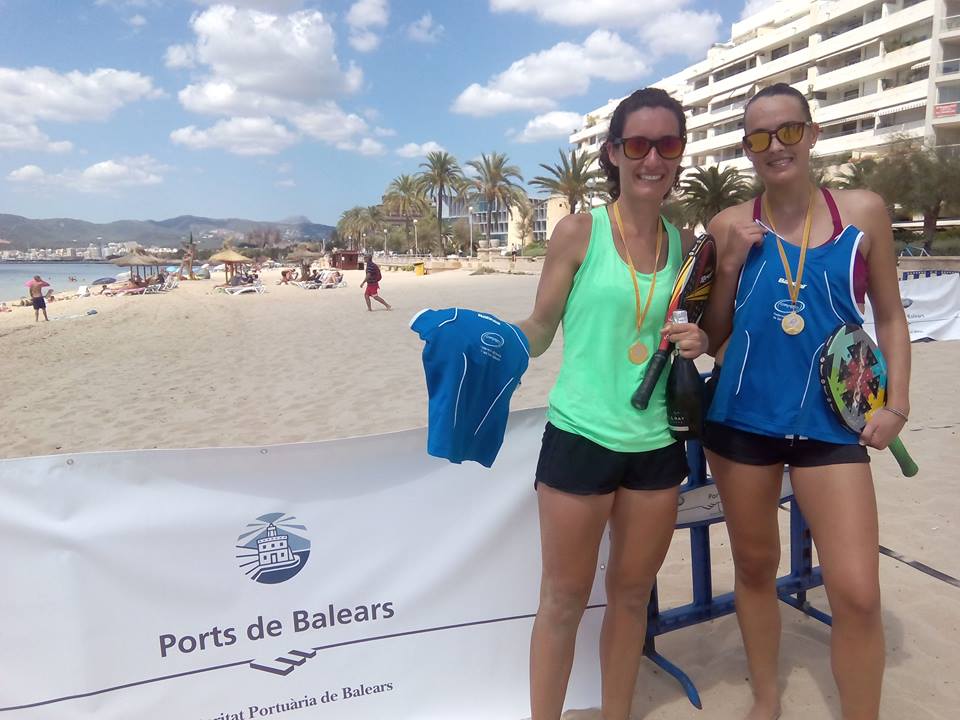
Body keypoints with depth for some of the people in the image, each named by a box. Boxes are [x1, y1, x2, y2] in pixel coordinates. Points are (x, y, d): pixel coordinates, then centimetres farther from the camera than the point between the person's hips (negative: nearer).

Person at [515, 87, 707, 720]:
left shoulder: (684, 245, 6)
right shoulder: (579, 232, -6)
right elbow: (539, 330, -4)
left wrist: (698, 343, -5)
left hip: (657, 443, 5)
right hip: (581, 437, -4)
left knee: (633, 593, 18)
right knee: (565, 599, 9)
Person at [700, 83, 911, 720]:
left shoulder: (864, 211, 0)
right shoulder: (730, 225, 0)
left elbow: (890, 316, 8)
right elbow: (712, 339, 3)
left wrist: (896, 404, -1)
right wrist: (730, 266, -10)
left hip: (831, 420, -1)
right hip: (742, 417, 1)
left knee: (858, 594, -6)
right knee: (755, 567, 15)